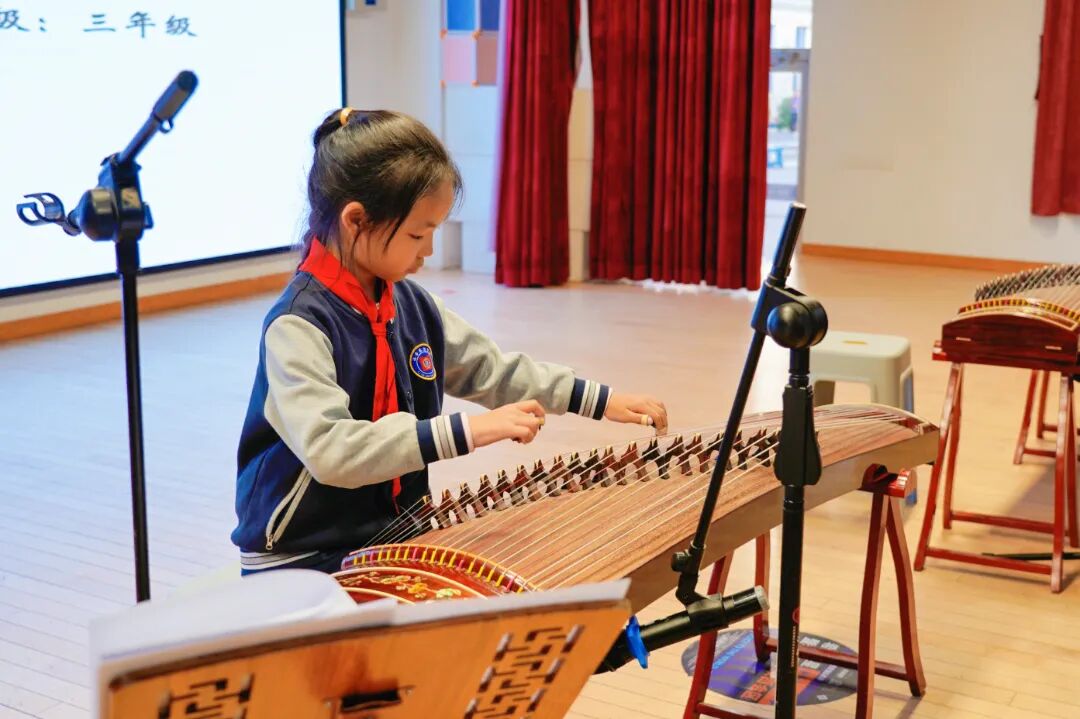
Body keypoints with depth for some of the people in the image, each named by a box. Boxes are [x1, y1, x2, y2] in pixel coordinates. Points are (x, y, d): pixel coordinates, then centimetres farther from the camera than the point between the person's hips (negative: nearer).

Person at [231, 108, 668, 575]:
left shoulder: (412, 304, 4)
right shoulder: (298, 326, -21)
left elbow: (492, 371, 15)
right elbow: (329, 448, -33)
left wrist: (602, 401, 11)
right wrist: (467, 431, -37)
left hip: (396, 534, 8)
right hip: (300, 564, -8)